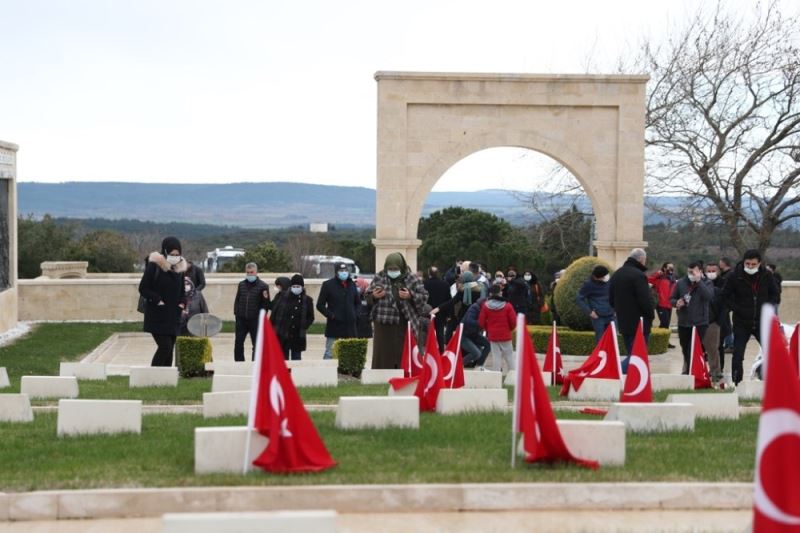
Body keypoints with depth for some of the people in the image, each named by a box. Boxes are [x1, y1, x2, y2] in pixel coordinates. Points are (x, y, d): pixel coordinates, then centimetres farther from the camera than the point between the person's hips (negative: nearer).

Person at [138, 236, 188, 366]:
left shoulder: (180, 268, 8)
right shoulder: (154, 266, -10)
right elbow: (143, 288, -8)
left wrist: (182, 303, 2)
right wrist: (157, 301, -18)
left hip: (173, 317, 6)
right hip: (157, 317, -6)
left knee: (169, 350, 6)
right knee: (165, 346, -15)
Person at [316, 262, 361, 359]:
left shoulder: (352, 284, 13)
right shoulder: (328, 285, -1)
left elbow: (358, 303, 23)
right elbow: (320, 305, -1)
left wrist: (355, 314, 6)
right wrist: (331, 315, -11)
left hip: (350, 326, 4)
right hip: (334, 326, -4)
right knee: (330, 353, -5)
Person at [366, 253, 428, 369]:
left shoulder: (411, 278, 2)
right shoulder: (379, 277, 6)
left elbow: (424, 296, 3)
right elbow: (368, 297, 14)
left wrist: (411, 295, -14)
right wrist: (374, 296, -8)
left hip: (402, 324, -1)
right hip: (382, 323, 1)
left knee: (402, 354, -1)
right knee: (382, 356, 2)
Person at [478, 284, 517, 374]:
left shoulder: (485, 306, -6)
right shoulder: (507, 306, -10)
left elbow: (481, 322, -1)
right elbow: (513, 321, -7)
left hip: (492, 336, 1)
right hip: (505, 335, -1)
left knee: (496, 356, 5)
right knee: (509, 356, 9)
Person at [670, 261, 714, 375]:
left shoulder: (706, 283, -4)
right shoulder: (681, 283, 3)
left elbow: (709, 296, -24)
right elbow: (672, 298, 10)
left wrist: (699, 281, -25)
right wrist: (676, 303, -13)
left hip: (700, 324, -4)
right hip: (683, 323, 4)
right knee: (685, 350, 18)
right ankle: (687, 369, 39)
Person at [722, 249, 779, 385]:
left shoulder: (766, 276, -4)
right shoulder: (735, 276, -10)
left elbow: (774, 293, 9)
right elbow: (726, 296, -2)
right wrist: (736, 309, -12)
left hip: (762, 322, 2)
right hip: (741, 323, -2)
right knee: (738, 355, 1)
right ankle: (736, 383, 11)